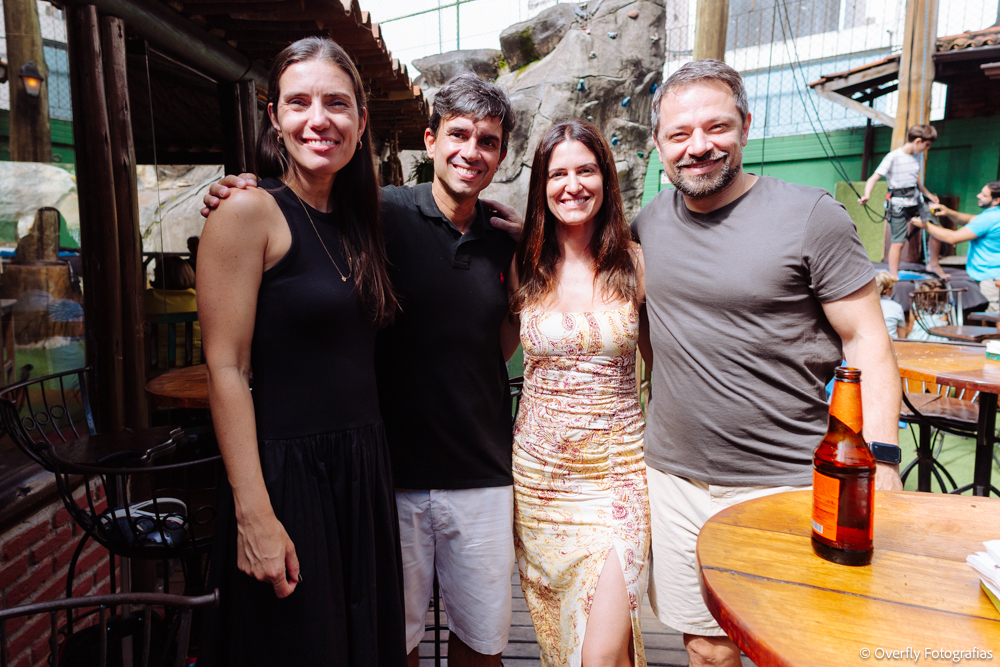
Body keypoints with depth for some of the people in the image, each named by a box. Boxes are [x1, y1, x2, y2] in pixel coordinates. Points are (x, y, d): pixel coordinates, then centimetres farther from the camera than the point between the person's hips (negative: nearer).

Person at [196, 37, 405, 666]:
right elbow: (226, 368, -15)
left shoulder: (355, 219, 9)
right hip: (291, 473, -7)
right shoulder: (249, 212, -11)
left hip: (364, 471, 7)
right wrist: (254, 516, -18)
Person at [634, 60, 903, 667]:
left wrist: (880, 456, -16)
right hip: (675, 479, 4)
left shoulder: (811, 216, -9)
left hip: (789, 486, -3)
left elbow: (868, 343, -8)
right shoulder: (650, 221, 5)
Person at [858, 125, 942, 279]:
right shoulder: (893, 157, -14)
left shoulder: (918, 156, 9)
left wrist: (928, 195, 28)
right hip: (898, 203, -7)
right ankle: (894, 277, 0)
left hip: (916, 199, 7)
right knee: (898, 241, -8)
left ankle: (934, 264, 26)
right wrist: (867, 196, -38)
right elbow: (874, 178, -21)